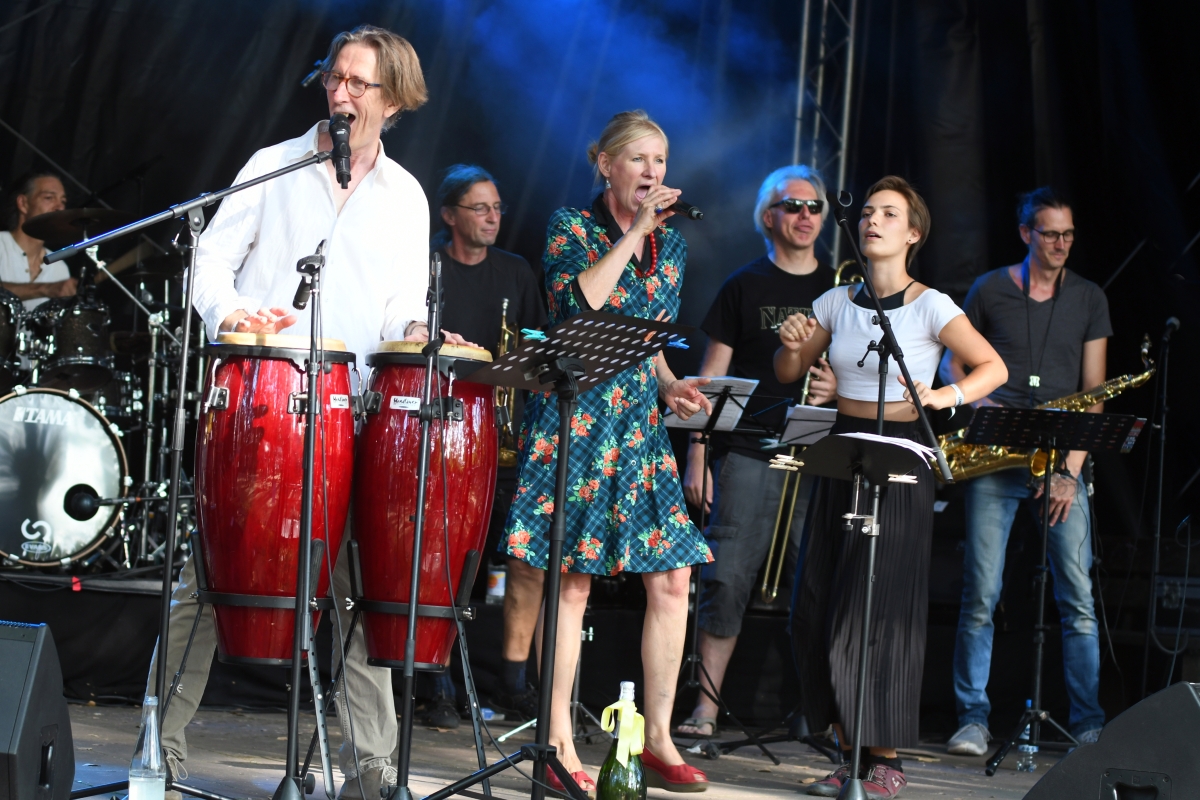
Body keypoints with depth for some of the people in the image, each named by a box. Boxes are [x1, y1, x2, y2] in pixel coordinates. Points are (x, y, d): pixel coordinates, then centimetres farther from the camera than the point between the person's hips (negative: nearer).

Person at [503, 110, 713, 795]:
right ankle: (560, 745, 2)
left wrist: (670, 385, 4)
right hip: (574, 418, -6)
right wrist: (635, 231, -16)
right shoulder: (571, 226, -1)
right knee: (573, 580, -5)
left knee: (672, 580, -1)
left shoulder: (671, 244, 15)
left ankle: (659, 739, 8)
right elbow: (579, 301, -20)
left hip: (640, 423, 6)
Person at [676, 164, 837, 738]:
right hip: (747, 454, -2)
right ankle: (705, 708, -1)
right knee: (728, 577, -6)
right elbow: (711, 376, 6)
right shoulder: (745, 287, 8)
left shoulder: (839, 291, 14)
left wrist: (837, 386, -5)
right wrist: (696, 456, -1)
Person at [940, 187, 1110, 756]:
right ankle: (973, 720, 2)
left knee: (1078, 596, -5)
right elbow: (951, 362, 16)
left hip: (1061, 460, 1)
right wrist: (976, 402, -6)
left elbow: (1092, 391, 6)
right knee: (981, 592, -5)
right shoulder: (989, 291, 8)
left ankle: (1088, 724, 1)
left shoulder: (1089, 299, 10)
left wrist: (1071, 470, -4)